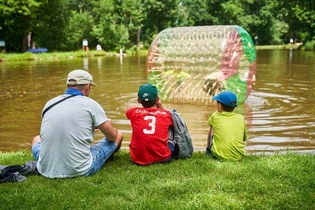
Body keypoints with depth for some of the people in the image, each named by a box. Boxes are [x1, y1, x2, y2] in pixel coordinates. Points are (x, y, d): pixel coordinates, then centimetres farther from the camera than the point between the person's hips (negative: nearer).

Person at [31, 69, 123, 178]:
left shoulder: (49, 103, 6)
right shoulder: (91, 104, -7)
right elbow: (113, 136, 1)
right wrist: (108, 124, 26)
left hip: (46, 169, 4)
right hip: (80, 171, -4)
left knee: (37, 139, 37)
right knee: (118, 135, 18)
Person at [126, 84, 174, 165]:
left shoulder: (133, 112, -3)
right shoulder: (166, 114, -2)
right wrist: (160, 106, 29)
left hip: (138, 158, 0)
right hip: (162, 158, 1)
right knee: (171, 143, 32)